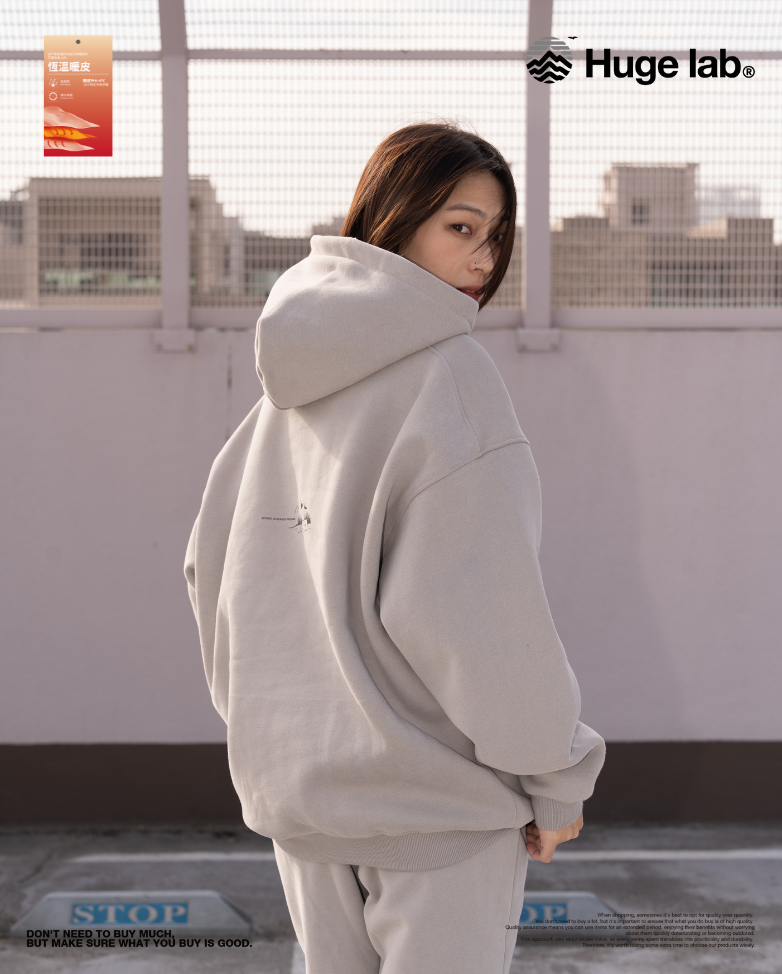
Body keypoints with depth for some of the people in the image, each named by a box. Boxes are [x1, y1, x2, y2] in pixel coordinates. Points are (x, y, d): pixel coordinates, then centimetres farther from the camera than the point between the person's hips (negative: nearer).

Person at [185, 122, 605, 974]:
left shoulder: (293, 382, 7)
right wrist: (559, 774, -10)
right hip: (436, 790, -7)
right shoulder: (446, 371, -16)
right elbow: (473, 607, -21)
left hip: (298, 774, 7)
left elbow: (213, 567, 11)